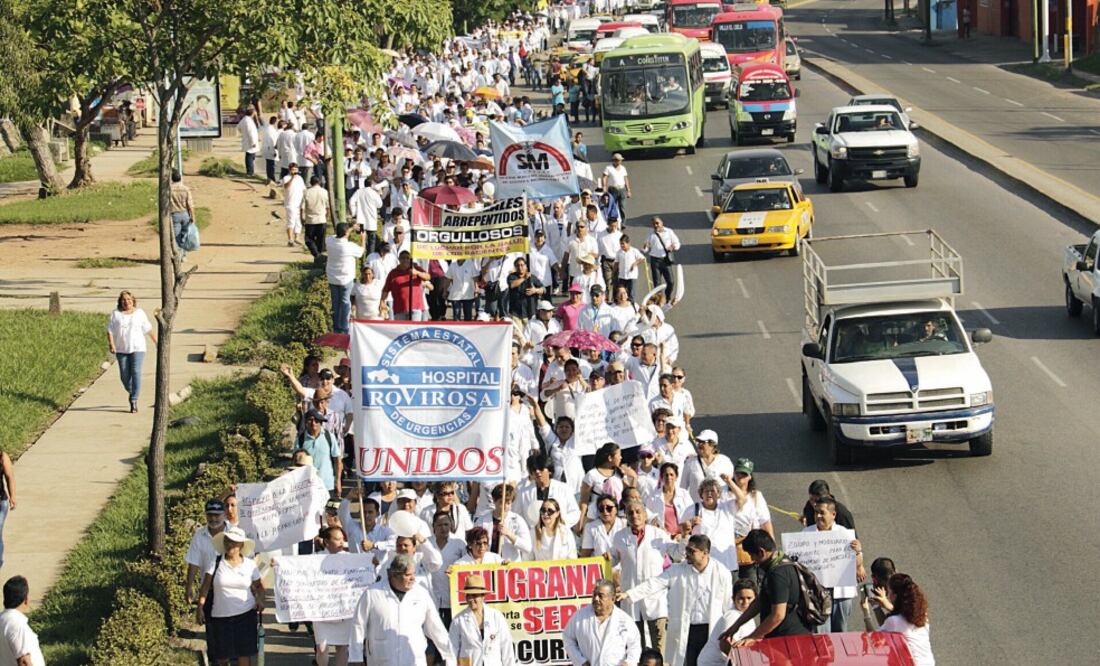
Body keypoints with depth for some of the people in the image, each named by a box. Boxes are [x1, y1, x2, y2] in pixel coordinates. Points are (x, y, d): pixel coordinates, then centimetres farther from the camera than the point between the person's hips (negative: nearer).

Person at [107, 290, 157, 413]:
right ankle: (131, 392, 33)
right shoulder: (115, 314, 3)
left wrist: (157, 342, 13)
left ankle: (134, 401, -11)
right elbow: (110, 331, -1)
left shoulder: (139, 313, 5)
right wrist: (111, 344, -15)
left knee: (136, 373, -12)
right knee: (124, 375, 5)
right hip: (121, 350, 1)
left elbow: (148, 329, 10)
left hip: (137, 348, -1)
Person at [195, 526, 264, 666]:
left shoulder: (250, 565, 3)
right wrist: (200, 606, -13)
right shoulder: (216, 564, -1)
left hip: (245, 616, 0)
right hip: (220, 617, 0)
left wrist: (260, 599, -6)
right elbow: (205, 586, -3)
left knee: (244, 653, -4)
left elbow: (259, 586, 13)